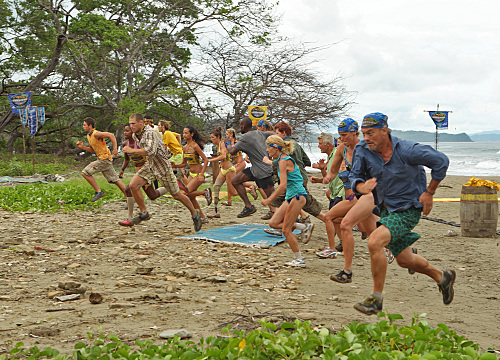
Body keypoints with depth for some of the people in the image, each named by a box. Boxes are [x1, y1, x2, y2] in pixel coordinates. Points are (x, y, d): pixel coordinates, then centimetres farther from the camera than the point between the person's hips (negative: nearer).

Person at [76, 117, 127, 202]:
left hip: (104, 158, -10)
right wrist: (82, 147, 9)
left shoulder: (96, 134, -15)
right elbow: (92, 150, 24)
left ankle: (98, 191, -6)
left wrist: (115, 149, -26)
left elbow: (111, 135, -23)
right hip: (102, 159, 10)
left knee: (85, 173, -9)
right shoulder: (89, 135, 15)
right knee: (115, 180, 9)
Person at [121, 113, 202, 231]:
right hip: (149, 165, 7)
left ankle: (195, 214, 25)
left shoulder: (150, 133, -26)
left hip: (163, 166, -7)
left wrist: (132, 151, -34)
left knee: (176, 195, 4)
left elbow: (151, 151, -41)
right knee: (133, 185, -15)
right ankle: (143, 213, 0)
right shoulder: (135, 135, 2)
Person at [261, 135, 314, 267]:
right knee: (273, 223, 6)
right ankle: (304, 227, 11)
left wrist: (269, 200, -21)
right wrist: (269, 161, 55)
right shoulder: (281, 159, 11)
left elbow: (283, 186, -25)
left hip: (298, 196, -9)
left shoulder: (284, 161, -17)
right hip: (291, 197, 10)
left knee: (286, 230, -5)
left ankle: (299, 259, 5)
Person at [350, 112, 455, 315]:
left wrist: (429, 193, -10)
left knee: (374, 242, -27)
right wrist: (361, 186, -29)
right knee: (404, 260, 18)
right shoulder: (363, 150, -9)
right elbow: (354, 177, -5)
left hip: (408, 210, -7)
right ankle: (442, 278, 45)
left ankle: (376, 298, -15)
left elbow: (441, 161, -13)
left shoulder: (407, 151, -22)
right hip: (386, 209, 7)